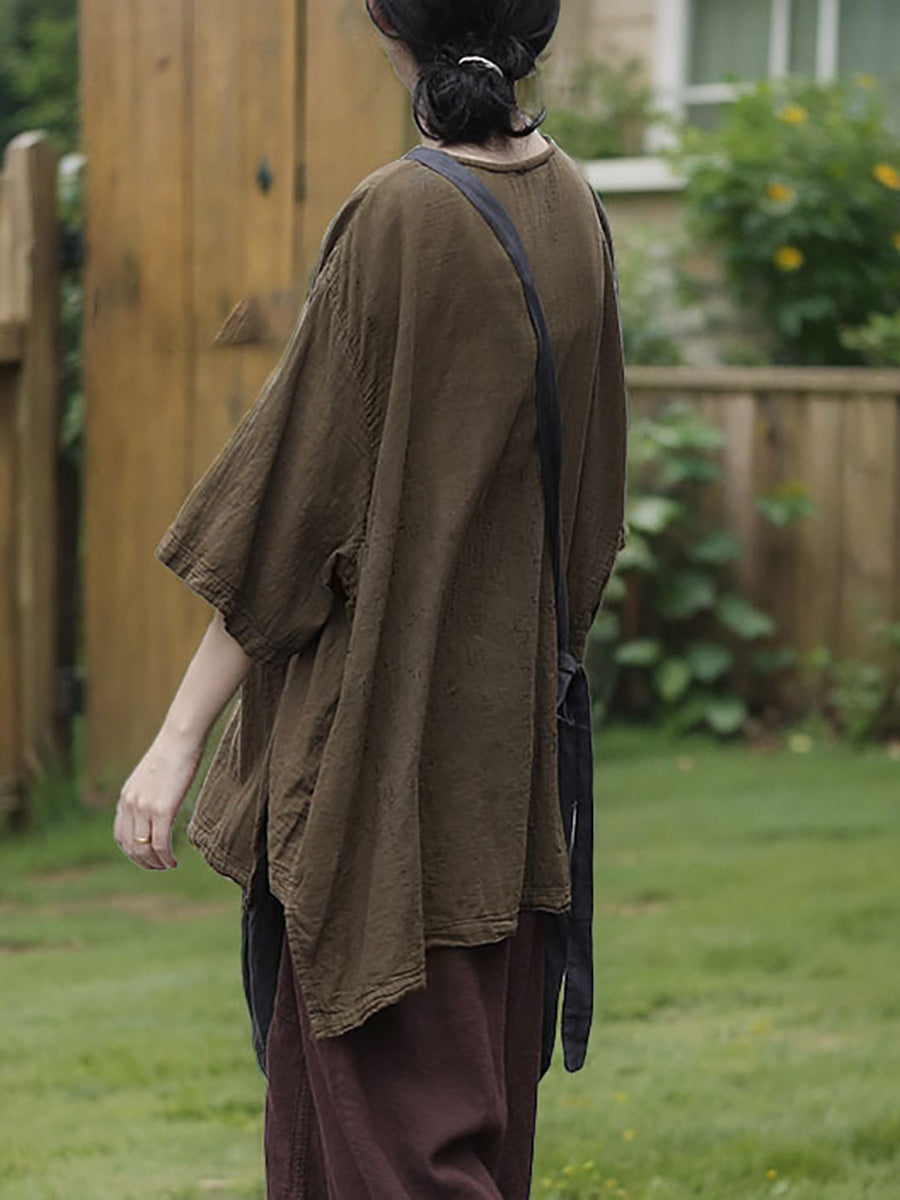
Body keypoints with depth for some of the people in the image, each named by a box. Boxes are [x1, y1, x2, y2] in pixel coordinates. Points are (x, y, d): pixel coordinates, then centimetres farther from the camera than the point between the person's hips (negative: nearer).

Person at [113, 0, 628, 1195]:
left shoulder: (400, 221, -18)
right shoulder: (571, 208, 3)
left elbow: (296, 507, -17)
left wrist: (181, 737, -12)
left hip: (377, 725, -8)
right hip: (509, 721, 8)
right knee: (484, 1099, 17)